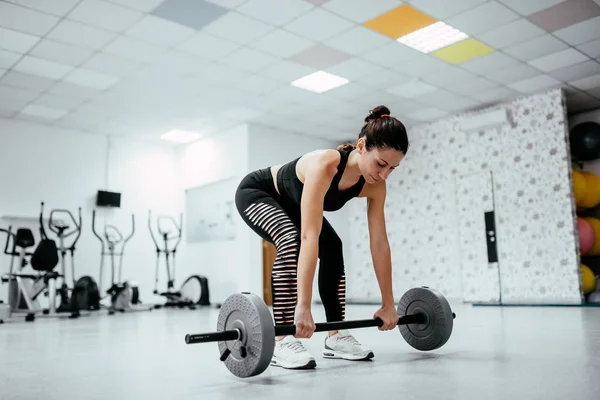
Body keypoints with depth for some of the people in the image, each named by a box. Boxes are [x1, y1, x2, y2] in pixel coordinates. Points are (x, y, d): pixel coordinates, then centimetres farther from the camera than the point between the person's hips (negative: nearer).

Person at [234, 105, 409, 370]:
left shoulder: (375, 186, -21)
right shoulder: (324, 165, -42)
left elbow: (380, 243, -15)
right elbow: (309, 237, -47)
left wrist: (388, 303, -12)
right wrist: (303, 306, -49)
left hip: (290, 204, 7)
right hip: (255, 192, -7)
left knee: (333, 249, -8)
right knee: (292, 242, -31)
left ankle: (336, 338, 1)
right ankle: (282, 343, -25)